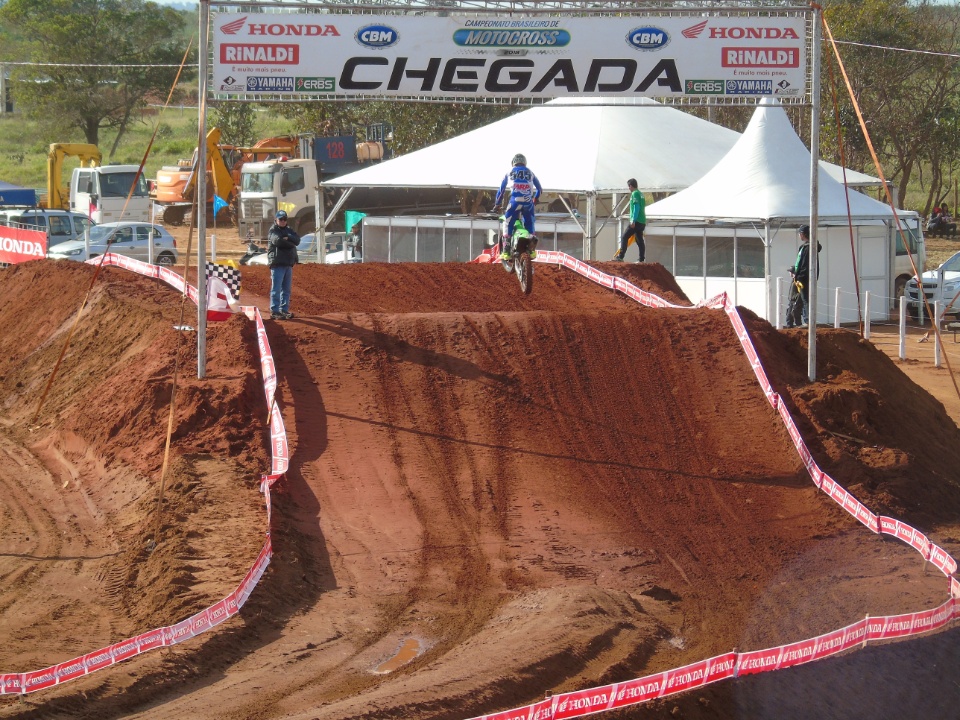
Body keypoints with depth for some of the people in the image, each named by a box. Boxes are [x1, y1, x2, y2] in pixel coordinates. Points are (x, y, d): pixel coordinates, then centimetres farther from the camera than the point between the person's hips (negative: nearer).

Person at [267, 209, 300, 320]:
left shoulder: (288, 231, 18)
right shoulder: (273, 231, -2)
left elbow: (297, 240, 2)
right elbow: (278, 241, -21)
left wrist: (288, 238, -16)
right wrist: (291, 243, -8)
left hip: (288, 264, 7)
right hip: (277, 264, -7)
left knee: (286, 289, 11)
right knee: (276, 289, -9)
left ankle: (284, 309, 17)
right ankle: (274, 311, -9)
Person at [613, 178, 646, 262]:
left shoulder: (635, 194, -8)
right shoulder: (641, 194, 19)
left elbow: (636, 207, -17)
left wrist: (633, 220, -20)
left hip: (636, 221, -9)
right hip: (642, 222, 9)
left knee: (624, 237, -9)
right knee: (639, 240, 10)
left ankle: (621, 256, -15)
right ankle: (641, 259, 7)